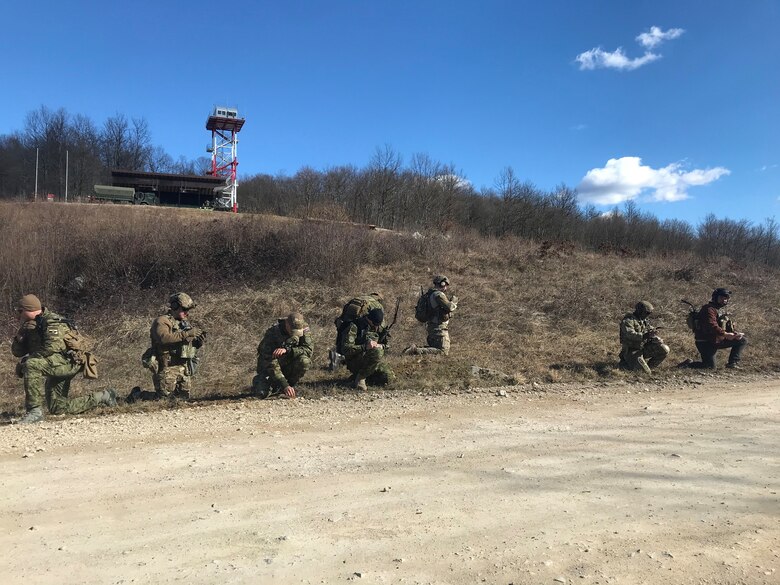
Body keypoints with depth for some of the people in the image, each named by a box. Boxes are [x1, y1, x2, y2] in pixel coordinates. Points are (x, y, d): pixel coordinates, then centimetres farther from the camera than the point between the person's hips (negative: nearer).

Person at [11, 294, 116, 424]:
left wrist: (25, 361, -24)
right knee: (58, 408, 11)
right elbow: (16, 352, 12)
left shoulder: (51, 321, -14)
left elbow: (52, 347, -29)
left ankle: (35, 410, -26)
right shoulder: (31, 326, 13)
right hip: (55, 365, 10)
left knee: (32, 365, -33)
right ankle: (101, 396, 24)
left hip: (68, 362, -10)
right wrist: (19, 336, -7)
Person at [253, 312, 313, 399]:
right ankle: (259, 381, 13)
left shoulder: (304, 328, -18)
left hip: (289, 364, 3)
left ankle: (291, 384, -4)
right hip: (268, 364, -2)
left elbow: (309, 349, -26)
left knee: (304, 361, -29)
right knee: (263, 393, -24)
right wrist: (284, 385, -39)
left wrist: (287, 350, -41)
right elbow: (271, 364, -31)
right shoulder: (272, 333, -29)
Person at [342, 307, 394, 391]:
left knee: (389, 378, -12)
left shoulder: (379, 327, 6)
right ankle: (360, 377, -17)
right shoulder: (354, 326, -15)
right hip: (355, 362, -7)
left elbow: (386, 344, 14)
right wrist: (365, 347, -33)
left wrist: (381, 346, -11)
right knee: (377, 352, -34)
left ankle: (367, 378, 11)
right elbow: (345, 349, -22)